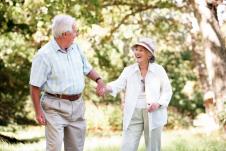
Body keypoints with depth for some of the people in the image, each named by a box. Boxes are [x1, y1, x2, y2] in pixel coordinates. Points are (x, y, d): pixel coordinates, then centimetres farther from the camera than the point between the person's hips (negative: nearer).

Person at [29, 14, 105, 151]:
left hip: (77, 105, 7)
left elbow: (87, 68, 21)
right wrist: (38, 112, -14)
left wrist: (98, 79, 2)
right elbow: (35, 87, -13)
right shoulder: (44, 55, -15)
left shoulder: (75, 47, 6)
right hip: (55, 107, -7)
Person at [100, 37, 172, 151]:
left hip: (153, 114, -1)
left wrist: (158, 103, -15)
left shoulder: (159, 70, 1)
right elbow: (119, 84, -11)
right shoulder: (128, 70, 5)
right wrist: (106, 88, -32)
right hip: (133, 115, 1)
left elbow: (167, 91, 3)